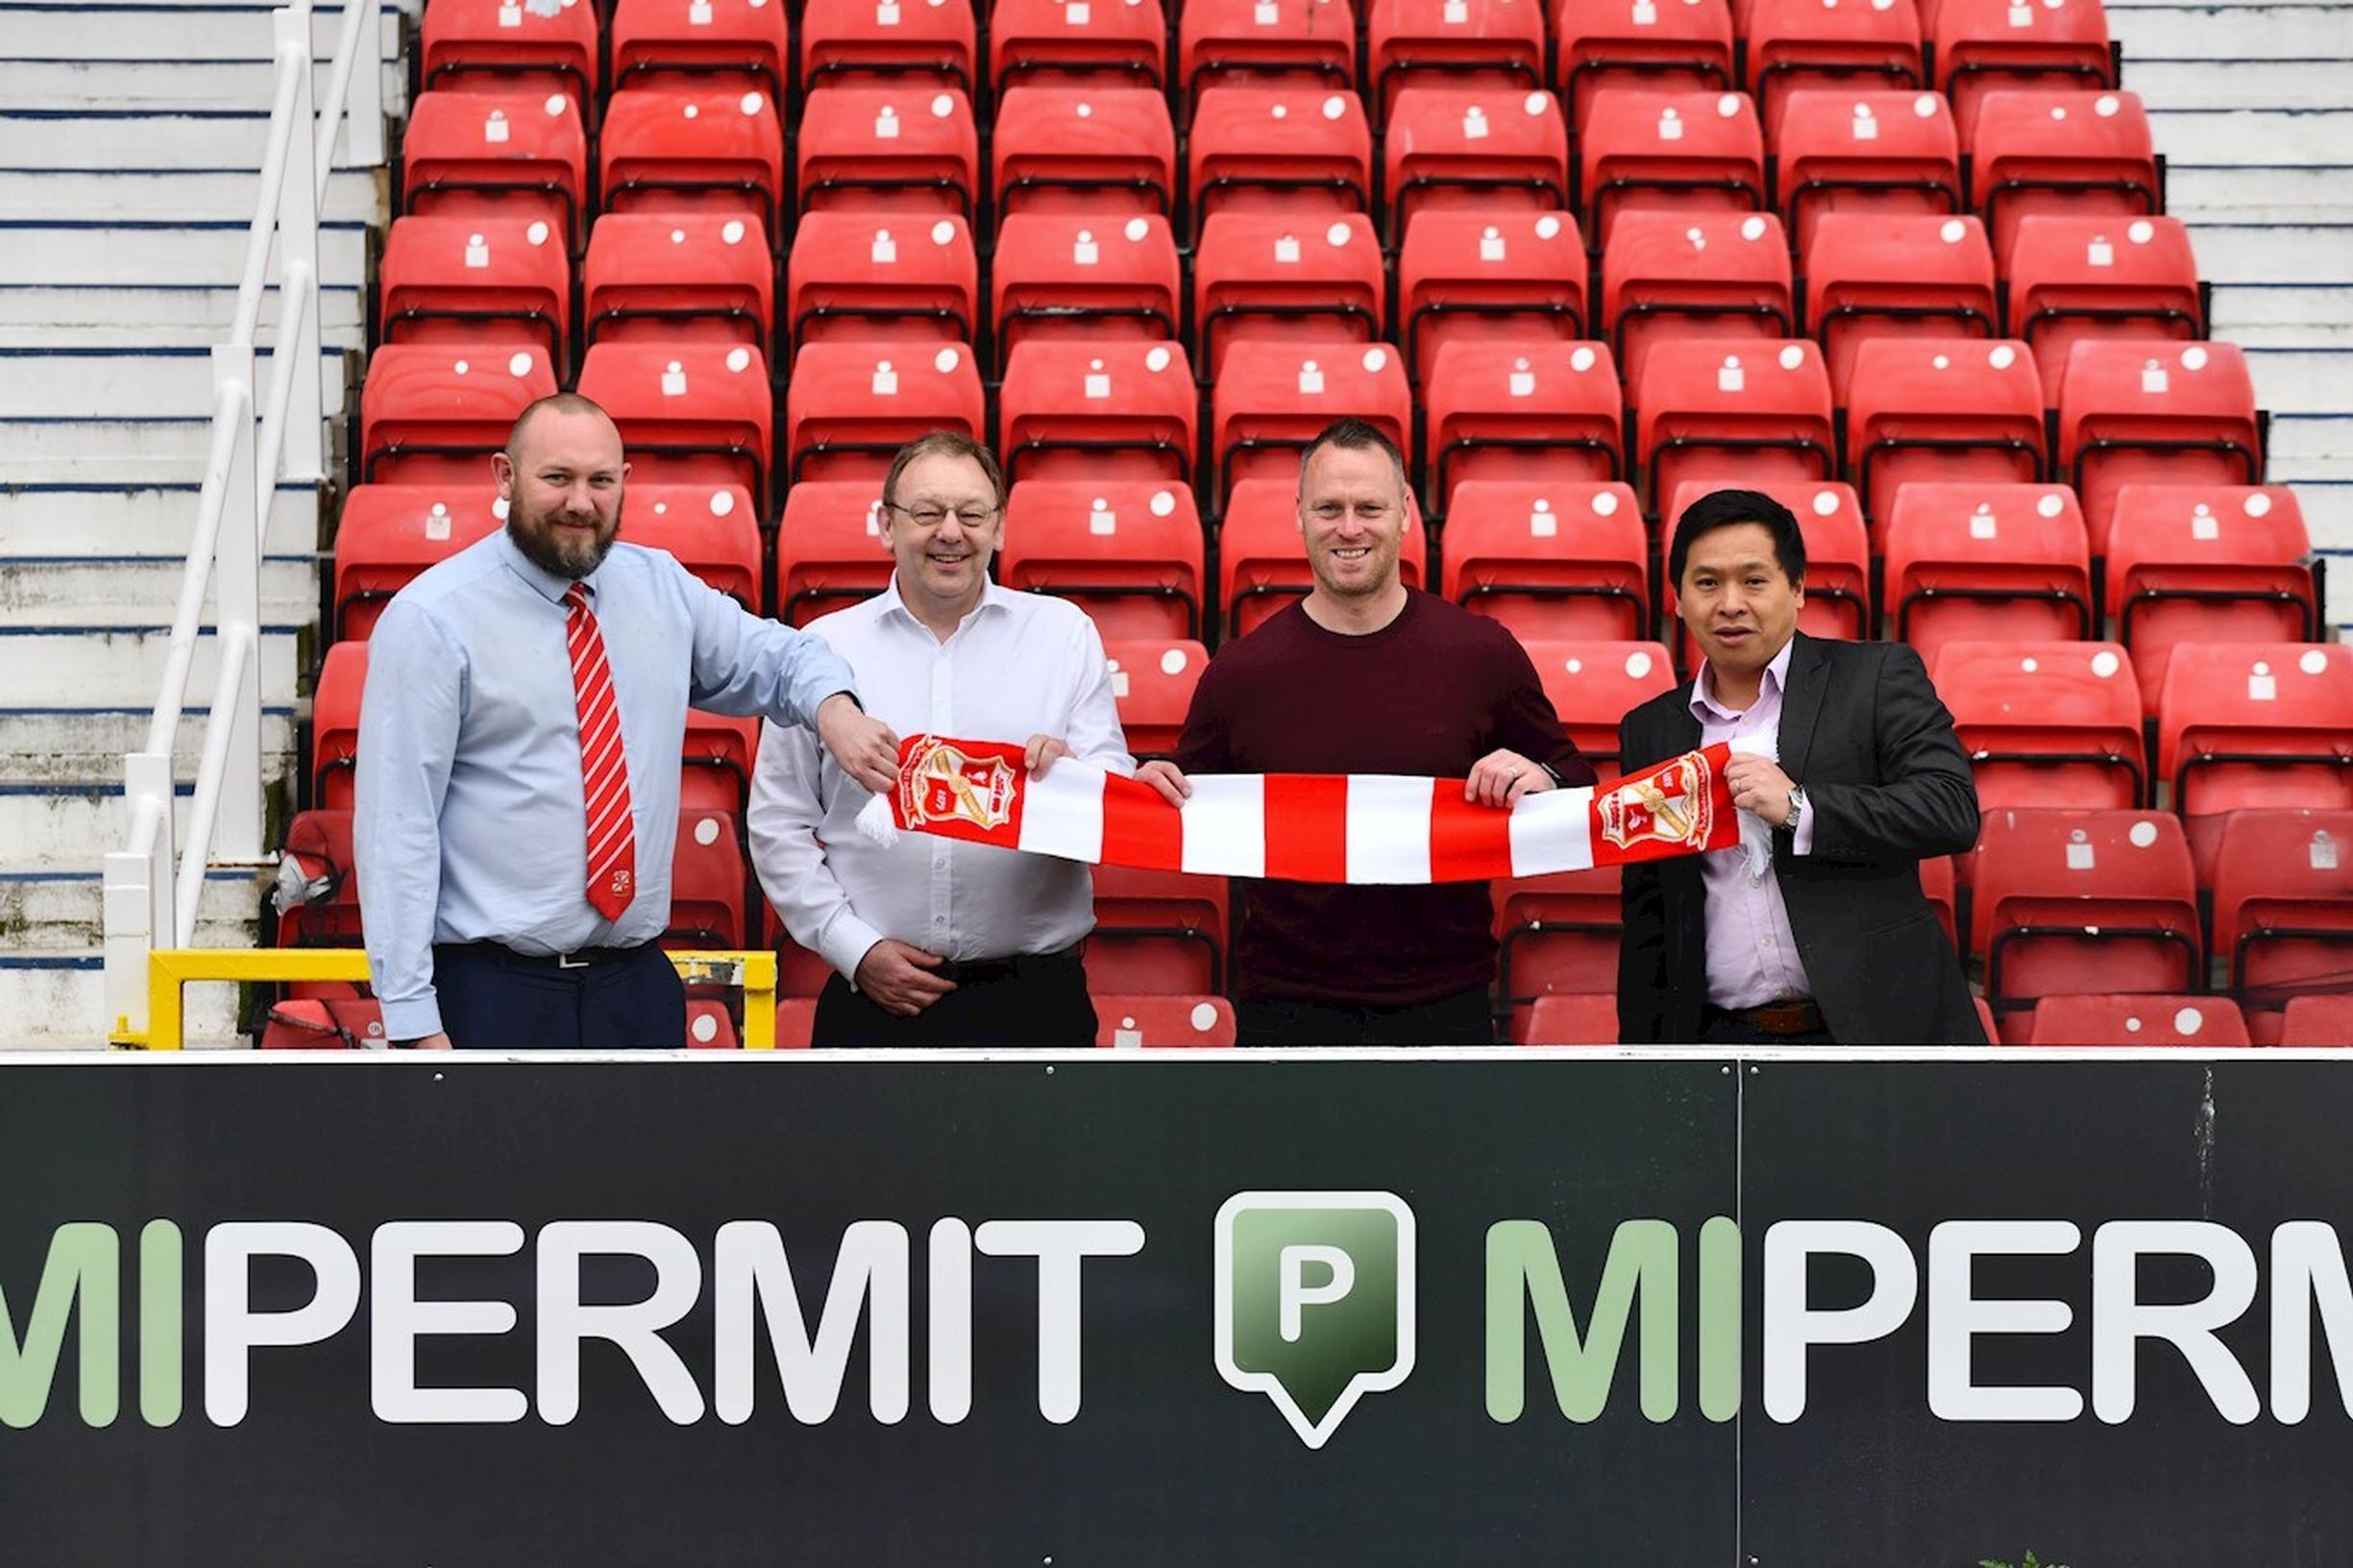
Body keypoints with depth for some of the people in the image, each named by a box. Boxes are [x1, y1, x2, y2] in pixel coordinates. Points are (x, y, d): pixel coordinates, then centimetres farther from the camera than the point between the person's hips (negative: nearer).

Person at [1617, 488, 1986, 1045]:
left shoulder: (1877, 678, 2)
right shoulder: (1651, 731, 13)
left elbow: (1954, 810, -10)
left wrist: (1799, 809, -18)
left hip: (1876, 1032, -3)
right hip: (1722, 1042, 3)